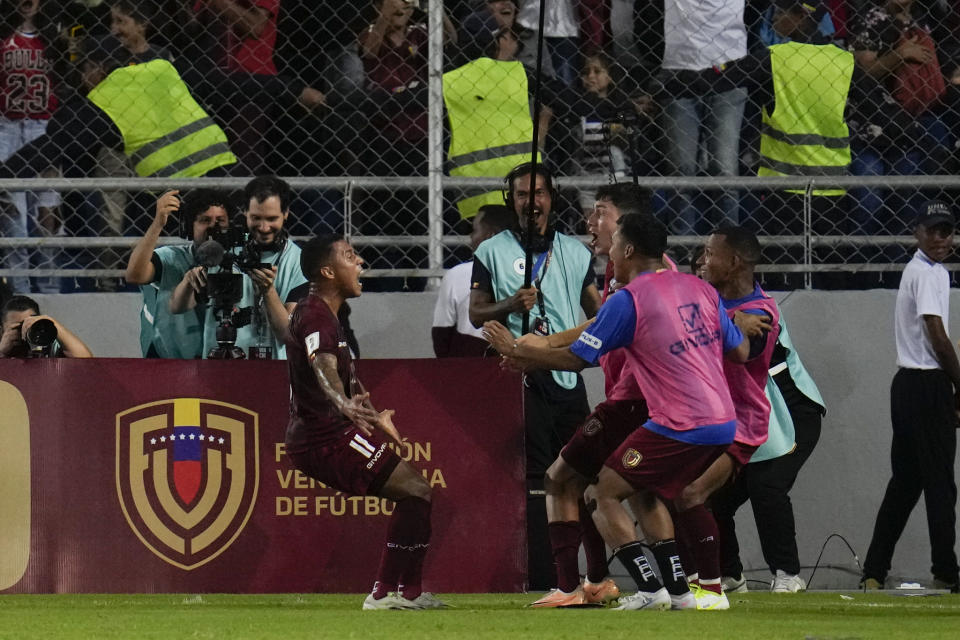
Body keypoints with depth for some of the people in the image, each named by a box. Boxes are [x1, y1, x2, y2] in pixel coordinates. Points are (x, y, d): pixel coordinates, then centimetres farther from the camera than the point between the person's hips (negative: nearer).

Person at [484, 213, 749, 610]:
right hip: (725, 424, 8)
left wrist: (515, 351, 5)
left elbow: (576, 358, -7)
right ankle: (678, 589, 16)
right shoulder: (699, 289, 12)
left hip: (681, 427, -8)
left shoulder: (627, 300, -8)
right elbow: (741, 352, 16)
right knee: (649, 494, 25)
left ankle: (650, 589, -8)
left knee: (601, 495, 2)